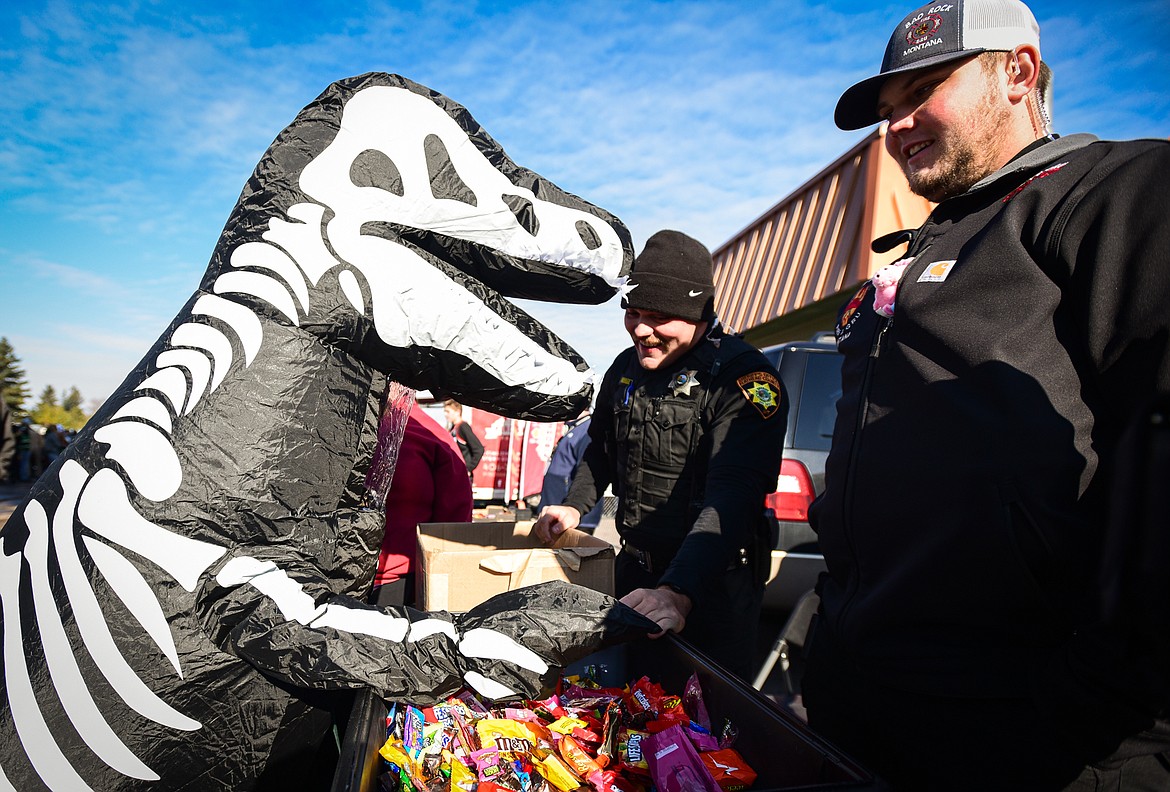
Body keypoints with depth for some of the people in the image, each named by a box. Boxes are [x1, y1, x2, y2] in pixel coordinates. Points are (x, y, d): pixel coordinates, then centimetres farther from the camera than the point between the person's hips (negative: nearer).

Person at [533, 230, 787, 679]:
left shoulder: (745, 380, -21)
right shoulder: (625, 368, 3)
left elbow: (732, 499, -33)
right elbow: (602, 450, 19)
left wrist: (678, 591, -45)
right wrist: (575, 506, 3)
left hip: (711, 583, -6)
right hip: (634, 570, 7)